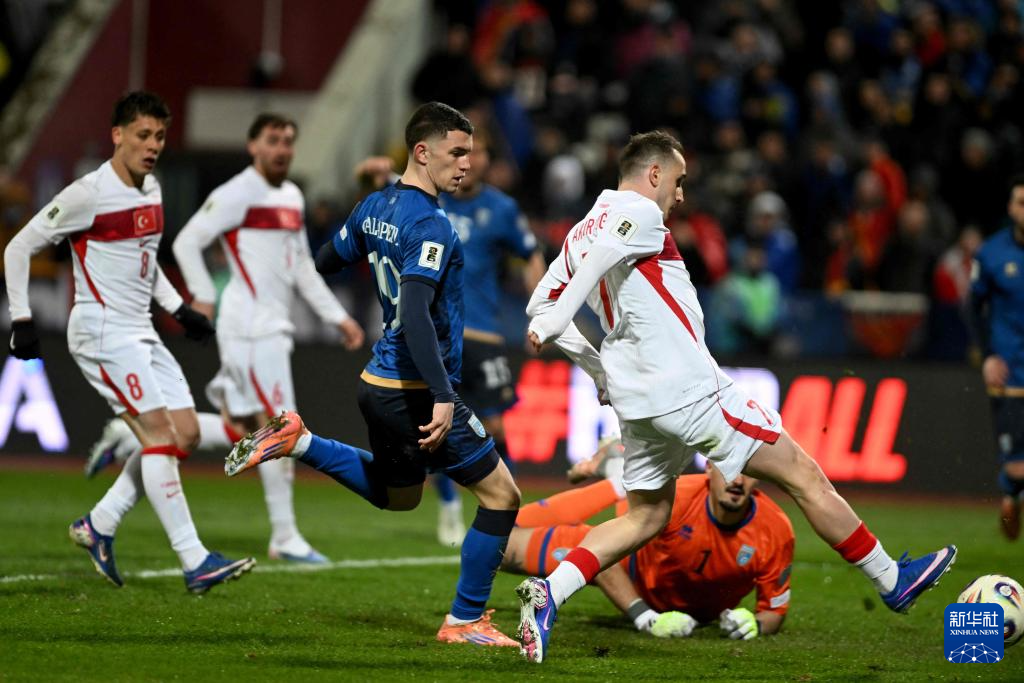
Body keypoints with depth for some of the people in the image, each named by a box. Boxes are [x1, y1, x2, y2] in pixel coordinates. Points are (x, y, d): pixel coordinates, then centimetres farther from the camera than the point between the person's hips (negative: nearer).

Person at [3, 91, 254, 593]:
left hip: (142, 333, 9)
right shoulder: (89, 194, -13)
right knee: (159, 432, -17)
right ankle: (195, 562, -20)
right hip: (102, 332, -9)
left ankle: (98, 527, 12)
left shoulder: (151, 190, 11)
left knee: (185, 433, 2)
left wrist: (178, 309, 20)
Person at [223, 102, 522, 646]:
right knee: (500, 495, 1)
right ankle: (464, 621, 5)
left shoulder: (375, 207, 6)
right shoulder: (431, 225, -20)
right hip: (416, 391, -9)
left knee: (397, 496, 31)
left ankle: (294, 442, 18)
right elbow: (416, 312, -30)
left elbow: (324, 264, 20)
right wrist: (442, 397, -34)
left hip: (379, 382, 9)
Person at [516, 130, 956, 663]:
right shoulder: (639, 213, -8)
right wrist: (552, 326, -31)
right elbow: (599, 255, -27)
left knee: (645, 517, 15)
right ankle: (892, 581, 10)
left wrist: (594, 365, 16)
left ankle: (548, 593, -6)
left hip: (637, 402, 9)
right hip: (689, 389, -9)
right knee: (803, 476, 2)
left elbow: (541, 302, 18)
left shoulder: (579, 231, 16)